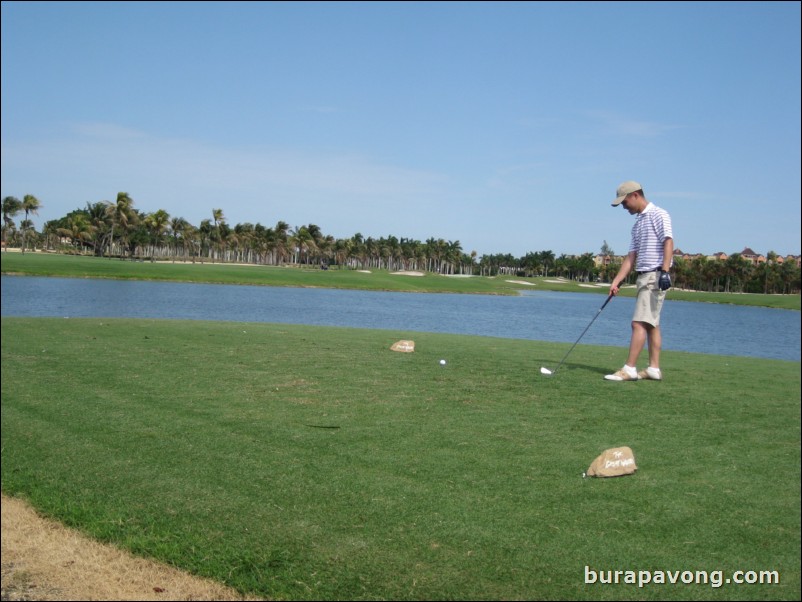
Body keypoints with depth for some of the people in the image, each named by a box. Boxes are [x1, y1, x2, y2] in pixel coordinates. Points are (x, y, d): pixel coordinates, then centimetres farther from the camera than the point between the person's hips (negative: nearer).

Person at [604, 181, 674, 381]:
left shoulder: (659, 215, -6)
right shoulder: (638, 224, 19)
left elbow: (668, 243, -16)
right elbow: (632, 256, 16)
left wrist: (664, 272, -26)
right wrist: (616, 281, 8)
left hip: (655, 275, -9)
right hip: (645, 276, 9)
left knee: (639, 322, -12)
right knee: (651, 324, 9)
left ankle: (630, 369, -13)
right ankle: (654, 369, 12)